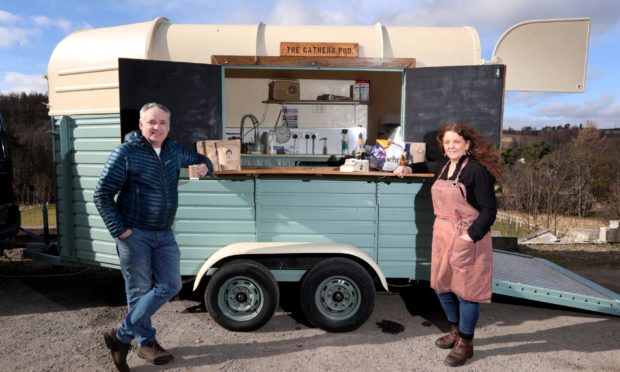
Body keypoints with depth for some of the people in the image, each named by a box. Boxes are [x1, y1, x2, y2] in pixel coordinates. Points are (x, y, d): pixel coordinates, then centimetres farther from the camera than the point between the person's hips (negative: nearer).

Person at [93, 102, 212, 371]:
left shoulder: (174, 150, 6)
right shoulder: (125, 153, -11)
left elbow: (198, 159, 24)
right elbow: (102, 195, -9)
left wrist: (204, 166, -1)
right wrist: (118, 230, -14)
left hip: (164, 234, 6)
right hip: (134, 234, -6)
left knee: (169, 286, 4)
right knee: (139, 290, 4)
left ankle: (122, 335, 18)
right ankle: (146, 342, 23)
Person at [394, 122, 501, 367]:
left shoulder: (477, 170, -14)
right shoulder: (445, 167, 9)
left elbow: (489, 210, -16)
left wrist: (470, 236, -23)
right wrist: (409, 169, 18)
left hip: (467, 238, -8)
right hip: (441, 235, 8)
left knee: (465, 290, 4)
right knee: (441, 285, 16)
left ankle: (466, 344, 22)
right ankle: (456, 331, 38)